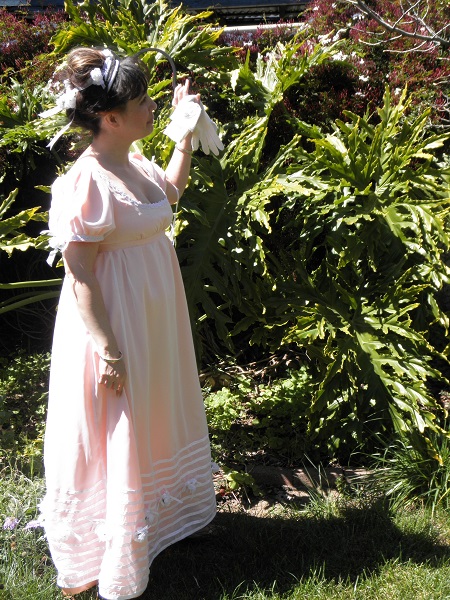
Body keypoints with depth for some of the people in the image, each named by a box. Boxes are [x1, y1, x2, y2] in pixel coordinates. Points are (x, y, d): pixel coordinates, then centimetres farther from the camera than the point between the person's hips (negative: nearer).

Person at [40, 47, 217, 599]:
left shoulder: (134, 165, 3)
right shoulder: (87, 183, -24)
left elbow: (171, 190, 26)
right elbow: (79, 277, -22)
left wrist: (185, 133, 16)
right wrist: (106, 351, -23)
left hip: (153, 323, 9)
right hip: (116, 330, -9)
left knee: (152, 423, 24)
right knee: (113, 438, 6)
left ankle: (155, 518, 48)